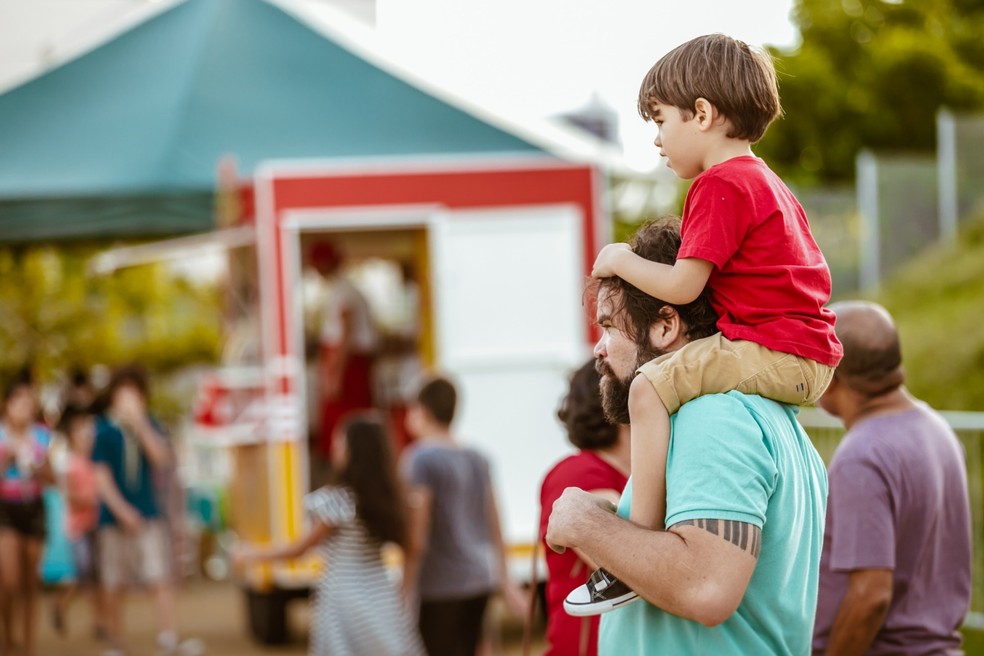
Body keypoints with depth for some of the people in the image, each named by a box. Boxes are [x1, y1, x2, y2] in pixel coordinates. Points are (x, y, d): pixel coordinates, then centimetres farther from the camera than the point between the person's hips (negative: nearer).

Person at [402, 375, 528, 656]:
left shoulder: (420, 459, -11)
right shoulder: (477, 459, 10)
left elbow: (417, 538, -16)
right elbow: (495, 527, 15)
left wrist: (406, 587, -11)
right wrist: (505, 581, 23)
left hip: (441, 584, -7)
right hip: (480, 580, 7)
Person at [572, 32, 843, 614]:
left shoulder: (720, 185, -11)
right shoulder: (765, 182, 22)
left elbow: (683, 286, -16)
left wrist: (621, 260, 1)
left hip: (774, 353, -11)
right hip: (810, 359, 11)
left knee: (652, 384, -19)